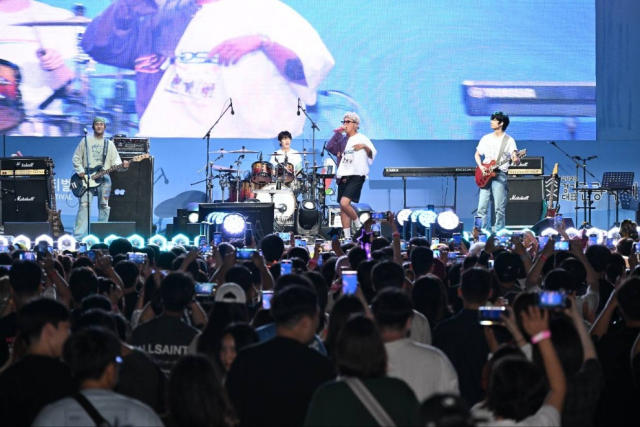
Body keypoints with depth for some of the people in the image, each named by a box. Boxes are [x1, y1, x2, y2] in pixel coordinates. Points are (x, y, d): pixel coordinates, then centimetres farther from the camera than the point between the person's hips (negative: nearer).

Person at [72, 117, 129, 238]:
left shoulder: (109, 144, 12)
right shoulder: (86, 140, 6)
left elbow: (115, 162, 6)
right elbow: (76, 158, 6)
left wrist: (122, 165, -15)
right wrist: (80, 172, -7)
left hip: (104, 178, 3)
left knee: (104, 205, 3)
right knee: (84, 204, -11)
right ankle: (78, 236, -14)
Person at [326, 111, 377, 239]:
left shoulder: (361, 138, 1)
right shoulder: (342, 140, 14)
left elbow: (372, 155, -5)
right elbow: (330, 147, -1)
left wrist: (365, 147, -24)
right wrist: (337, 133, -3)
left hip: (356, 176, -6)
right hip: (342, 177, 6)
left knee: (344, 202, -21)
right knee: (342, 207, 4)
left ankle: (359, 226, -1)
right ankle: (347, 237, 8)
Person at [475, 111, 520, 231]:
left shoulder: (509, 140, 0)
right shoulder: (486, 138, 14)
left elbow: (514, 156, -9)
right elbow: (477, 154, 20)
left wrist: (516, 159, -34)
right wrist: (481, 166, 1)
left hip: (499, 175, -4)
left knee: (499, 208, -7)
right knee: (482, 208, -2)